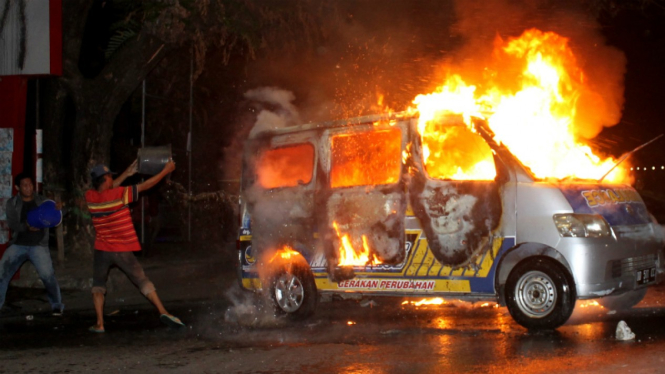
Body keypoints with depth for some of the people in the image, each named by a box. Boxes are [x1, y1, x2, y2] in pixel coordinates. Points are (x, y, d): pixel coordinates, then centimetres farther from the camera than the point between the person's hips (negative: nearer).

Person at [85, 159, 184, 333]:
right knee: (143, 281, 7)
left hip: (102, 251, 2)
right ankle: (163, 312, -3)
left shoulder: (90, 196, -3)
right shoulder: (119, 194, -14)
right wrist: (166, 171, 4)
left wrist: (126, 174, 20)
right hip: (122, 251, -2)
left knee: (98, 285, 15)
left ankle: (99, 323, 3)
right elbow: (145, 186, -7)